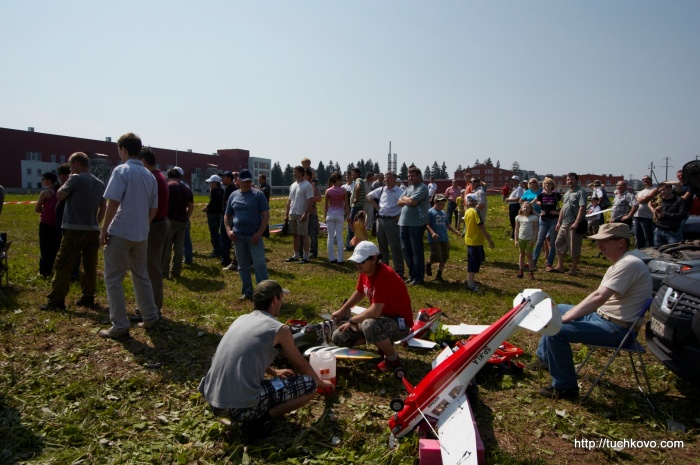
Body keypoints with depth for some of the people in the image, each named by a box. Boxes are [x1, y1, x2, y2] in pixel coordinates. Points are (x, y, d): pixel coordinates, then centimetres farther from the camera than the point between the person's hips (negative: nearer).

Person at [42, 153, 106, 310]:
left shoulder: (76, 178, -8)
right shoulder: (100, 183, 12)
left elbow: (59, 196, -2)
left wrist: (66, 183, 11)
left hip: (75, 230, -6)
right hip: (93, 230, 6)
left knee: (63, 266, 0)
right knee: (90, 266, 8)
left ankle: (56, 300, 1)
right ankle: (88, 298, 12)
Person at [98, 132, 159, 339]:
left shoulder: (121, 171, -10)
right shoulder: (149, 175, 10)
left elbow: (113, 203, -16)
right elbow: (154, 208, 12)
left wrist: (104, 229, -10)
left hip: (120, 232, -6)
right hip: (141, 234, 7)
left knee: (113, 279, 2)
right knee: (141, 276, 17)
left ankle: (120, 326, 3)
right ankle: (150, 317, 21)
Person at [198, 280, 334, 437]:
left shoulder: (241, 319, 15)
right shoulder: (280, 329, -4)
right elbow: (301, 365, 13)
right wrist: (320, 382, 33)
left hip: (213, 401, 8)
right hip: (241, 406, -7)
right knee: (310, 385, 2)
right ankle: (260, 420, -3)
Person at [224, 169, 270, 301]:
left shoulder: (258, 194, -2)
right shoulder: (233, 196, 9)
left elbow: (266, 215, -5)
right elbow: (227, 216, 17)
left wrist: (259, 233, -14)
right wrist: (228, 230, 0)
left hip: (254, 236, -4)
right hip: (238, 237, 4)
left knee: (259, 264, -7)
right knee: (243, 266, 10)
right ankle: (247, 292, 21)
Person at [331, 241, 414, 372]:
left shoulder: (385, 276, -30)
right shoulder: (364, 272, -3)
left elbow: (375, 312, -33)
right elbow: (359, 293, 18)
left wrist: (351, 321, -19)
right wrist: (342, 311, 11)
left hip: (399, 323, -9)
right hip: (380, 318, 9)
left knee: (369, 325, -42)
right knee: (339, 337, 1)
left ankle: (393, 359, -13)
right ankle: (383, 342, 11)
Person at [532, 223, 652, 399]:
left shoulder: (628, 264, -22)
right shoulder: (619, 264, 12)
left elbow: (598, 297, -29)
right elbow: (599, 297, 12)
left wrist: (564, 318, -22)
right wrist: (566, 314, 2)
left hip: (616, 328, -11)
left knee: (556, 331, -22)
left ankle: (564, 388, -7)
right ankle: (545, 357, 30)